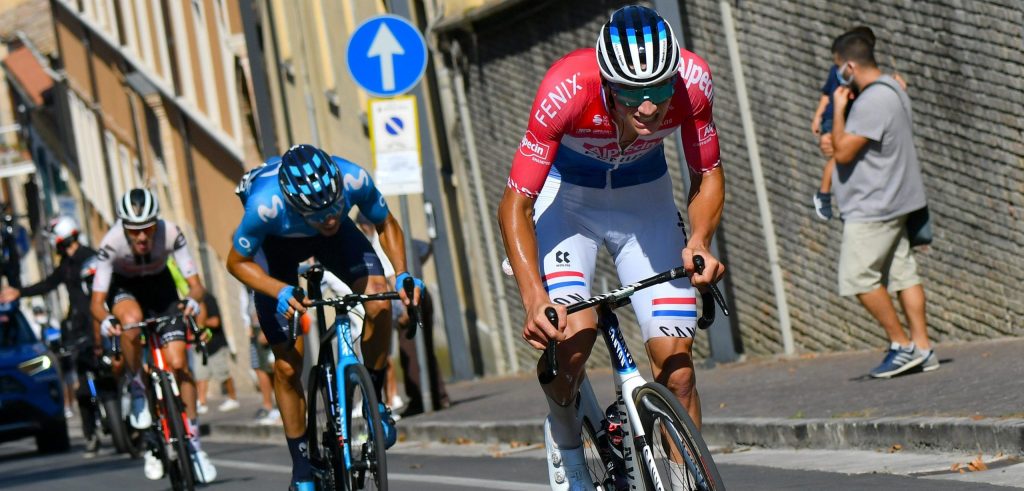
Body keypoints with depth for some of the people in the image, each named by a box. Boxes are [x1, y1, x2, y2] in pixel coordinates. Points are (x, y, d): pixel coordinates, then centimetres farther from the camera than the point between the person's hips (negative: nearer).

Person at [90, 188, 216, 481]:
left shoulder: (171, 234, -30)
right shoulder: (111, 243, -32)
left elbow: (195, 284, -27)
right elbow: (97, 301, -27)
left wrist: (193, 300, -49)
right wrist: (105, 319, -49)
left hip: (160, 285, 1)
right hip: (124, 288, -1)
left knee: (178, 362, -13)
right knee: (131, 319, -38)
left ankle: (193, 443, -4)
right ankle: (137, 389, -14)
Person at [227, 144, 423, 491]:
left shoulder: (354, 180, -35)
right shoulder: (266, 206, -41)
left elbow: (386, 225, -13)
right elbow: (237, 262, -22)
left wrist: (402, 274, -28)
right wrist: (281, 291, -38)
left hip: (334, 240, 2)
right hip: (276, 242, -2)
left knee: (379, 300, -27)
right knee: (287, 365, -4)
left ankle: (374, 400, -5)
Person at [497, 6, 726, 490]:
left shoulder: (693, 80, -29)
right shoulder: (566, 89, -36)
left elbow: (707, 175, -11)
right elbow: (515, 204, -30)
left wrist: (700, 241, -30)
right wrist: (535, 298, -42)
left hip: (645, 196, 2)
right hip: (566, 195, -2)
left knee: (675, 356, -8)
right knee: (572, 333, -24)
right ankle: (564, 445, 4)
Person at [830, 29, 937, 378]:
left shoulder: (872, 102, -21)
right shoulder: (892, 91, 13)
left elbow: (843, 152, -21)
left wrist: (839, 108, -13)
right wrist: (837, 139, 10)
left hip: (872, 208, -10)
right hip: (892, 203, 10)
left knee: (858, 277, -5)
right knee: (903, 274, 9)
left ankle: (902, 346, -2)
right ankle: (922, 348, 9)